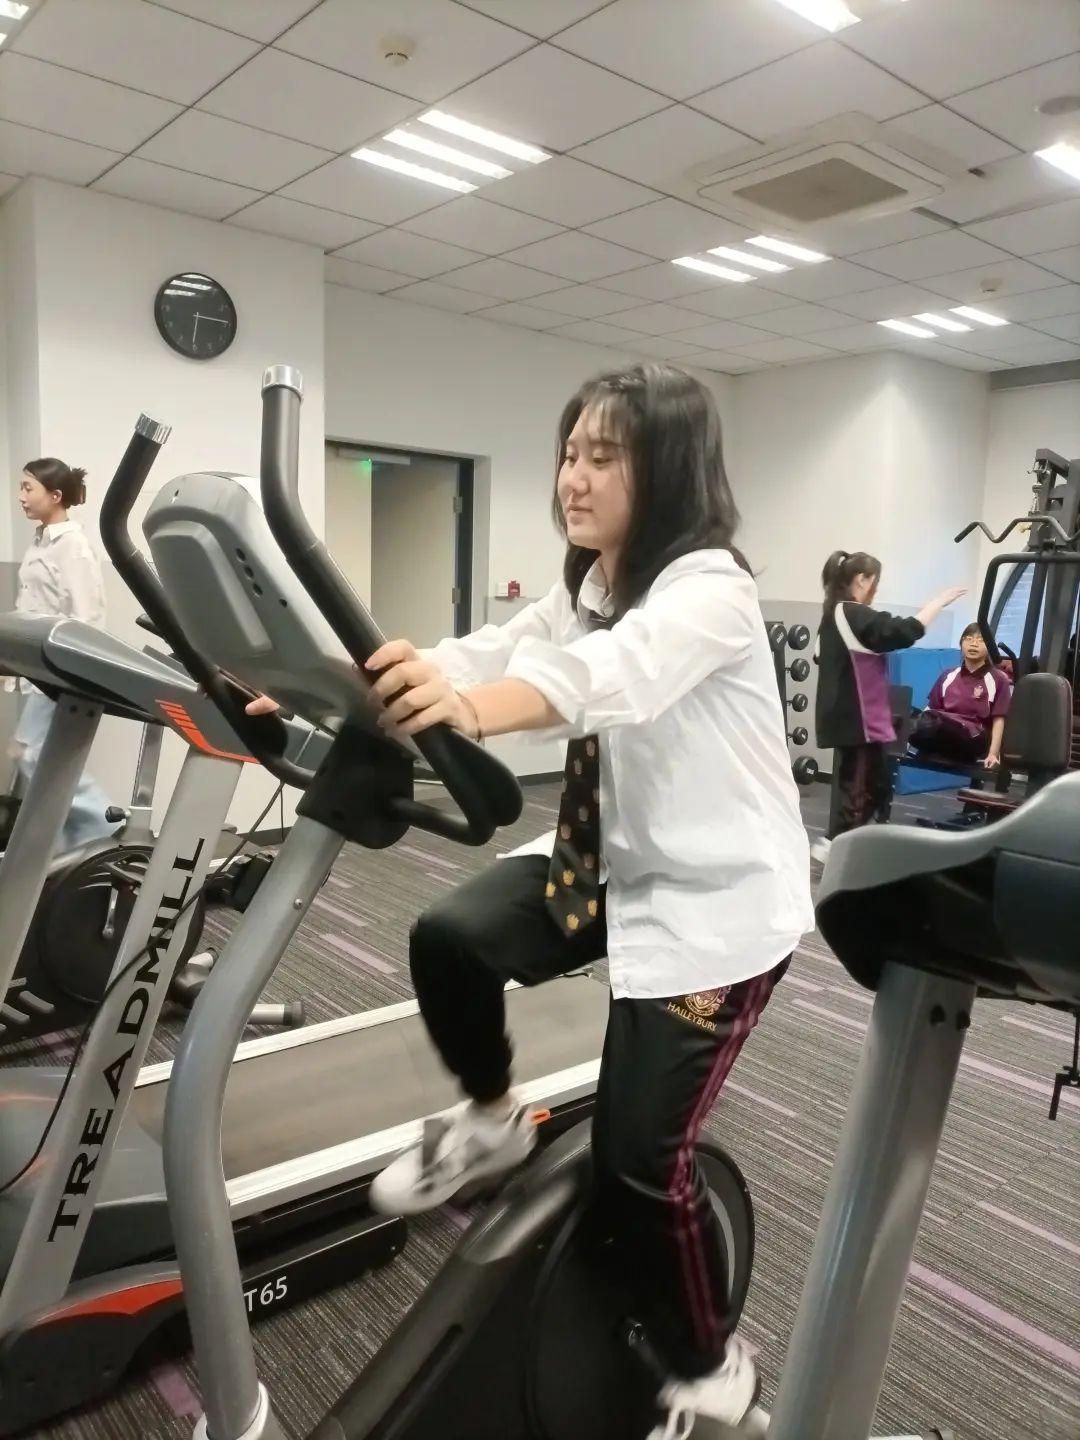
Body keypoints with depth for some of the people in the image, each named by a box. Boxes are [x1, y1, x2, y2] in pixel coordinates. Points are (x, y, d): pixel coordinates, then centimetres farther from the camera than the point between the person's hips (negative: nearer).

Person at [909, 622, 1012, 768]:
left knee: (933, 721, -38)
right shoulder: (948, 676, 18)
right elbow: (930, 709, 12)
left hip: (975, 740, -3)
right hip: (941, 733, 4)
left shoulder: (998, 679, 6)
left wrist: (993, 754, -12)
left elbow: (999, 719, -1)